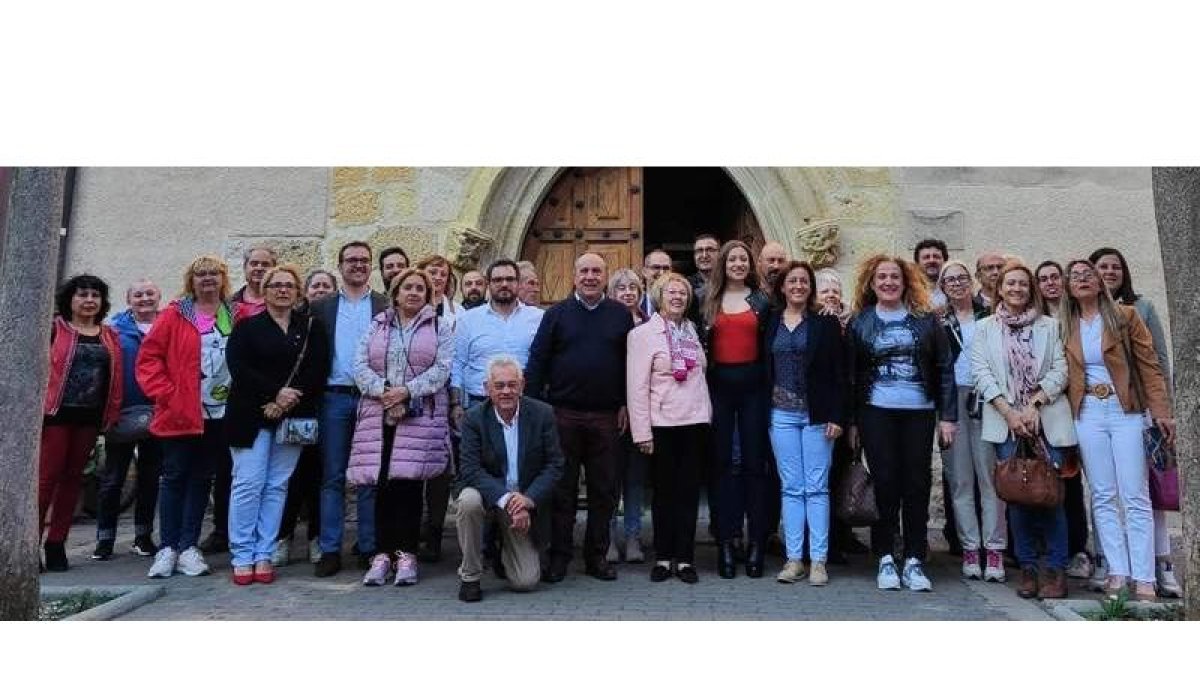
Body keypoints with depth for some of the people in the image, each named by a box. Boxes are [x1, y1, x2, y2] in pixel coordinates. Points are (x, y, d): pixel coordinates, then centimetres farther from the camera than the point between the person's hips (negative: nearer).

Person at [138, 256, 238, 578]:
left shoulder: (236, 317, 7)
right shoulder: (174, 315, 1)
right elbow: (149, 357, -2)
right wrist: (165, 395, -9)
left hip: (221, 413, 2)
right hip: (180, 414, -2)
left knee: (201, 479, 8)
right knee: (175, 476, 3)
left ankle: (188, 547, 16)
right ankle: (167, 548, 12)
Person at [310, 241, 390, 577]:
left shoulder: (387, 306, 6)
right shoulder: (321, 307, 10)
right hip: (334, 398, 1)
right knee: (332, 477, 5)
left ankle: (370, 547, 14)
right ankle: (330, 550, 11)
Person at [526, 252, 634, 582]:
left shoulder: (621, 315, 7)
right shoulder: (557, 314, 5)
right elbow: (537, 360, 2)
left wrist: (625, 404, 2)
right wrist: (536, 405, -4)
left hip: (607, 416, 1)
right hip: (563, 414, -1)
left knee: (604, 489, 8)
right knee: (562, 487, 6)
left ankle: (597, 555, 21)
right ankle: (558, 556, 17)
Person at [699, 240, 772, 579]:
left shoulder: (762, 300, 8)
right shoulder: (708, 300, 8)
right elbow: (700, 341, 8)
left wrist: (771, 385, -4)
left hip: (752, 385, 0)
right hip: (719, 384, 0)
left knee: (754, 462, 2)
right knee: (722, 463, 3)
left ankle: (757, 542, 10)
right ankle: (726, 543, 10)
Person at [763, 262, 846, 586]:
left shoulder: (826, 323, 1)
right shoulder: (770, 322, 7)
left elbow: (839, 373, -2)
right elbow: (763, 370, 8)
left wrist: (837, 416, -8)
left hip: (817, 414, -2)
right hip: (781, 413, 2)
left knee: (817, 488, 0)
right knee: (790, 488, 6)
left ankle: (818, 560, 7)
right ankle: (794, 558, 11)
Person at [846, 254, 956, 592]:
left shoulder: (926, 320, 7)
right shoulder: (860, 323, 6)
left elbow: (944, 368, 5)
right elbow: (851, 375, 6)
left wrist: (948, 415, -1)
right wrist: (852, 420, 1)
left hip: (919, 412, 1)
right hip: (877, 412, -1)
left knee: (917, 484, 3)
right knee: (884, 482, -1)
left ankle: (915, 560, 12)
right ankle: (885, 559, 9)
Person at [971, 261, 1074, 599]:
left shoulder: (1049, 325, 12)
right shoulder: (984, 328, 9)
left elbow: (1059, 370, 3)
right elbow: (981, 374, 0)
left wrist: (1034, 404, -11)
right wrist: (1008, 411, -9)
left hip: (1046, 418, 0)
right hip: (1006, 420, 0)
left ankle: (1055, 568, 4)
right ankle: (1028, 566, 9)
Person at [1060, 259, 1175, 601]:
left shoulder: (1125, 316, 2)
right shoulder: (1065, 326, 9)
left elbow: (1149, 366, -2)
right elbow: (1062, 373, 10)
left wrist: (1161, 412, -8)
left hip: (1125, 411, -2)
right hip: (1087, 415, 2)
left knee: (1135, 496, -3)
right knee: (1103, 496, 4)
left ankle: (1144, 579, 1)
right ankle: (1118, 572, 10)